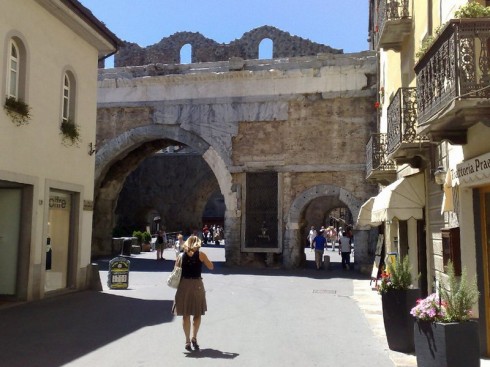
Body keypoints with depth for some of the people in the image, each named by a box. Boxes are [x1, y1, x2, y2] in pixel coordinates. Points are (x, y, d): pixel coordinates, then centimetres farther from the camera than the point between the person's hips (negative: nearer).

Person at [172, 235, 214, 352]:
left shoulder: (181, 255, 2)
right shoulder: (200, 254, -4)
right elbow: (211, 267, 4)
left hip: (184, 285, 2)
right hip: (197, 284, -1)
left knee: (185, 315, 10)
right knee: (197, 314, 12)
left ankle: (187, 341, 11)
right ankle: (194, 337, -4)